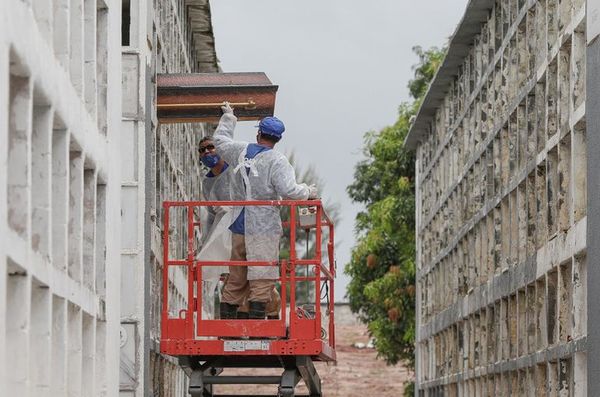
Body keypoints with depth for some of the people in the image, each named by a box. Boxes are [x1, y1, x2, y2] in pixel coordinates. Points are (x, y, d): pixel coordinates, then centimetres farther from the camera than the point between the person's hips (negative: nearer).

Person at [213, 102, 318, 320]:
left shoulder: (240, 151, 8)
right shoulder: (277, 161, -10)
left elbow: (220, 140, 28)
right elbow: (289, 191, -20)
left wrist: (228, 117, 42)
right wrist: (308, 192, -1)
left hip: (239, 225, 6)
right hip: (264, 227, -6)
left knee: (236, 278, 13)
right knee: (262, 277, -7)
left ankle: (226, 319, 15)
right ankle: (256, 320, -13)